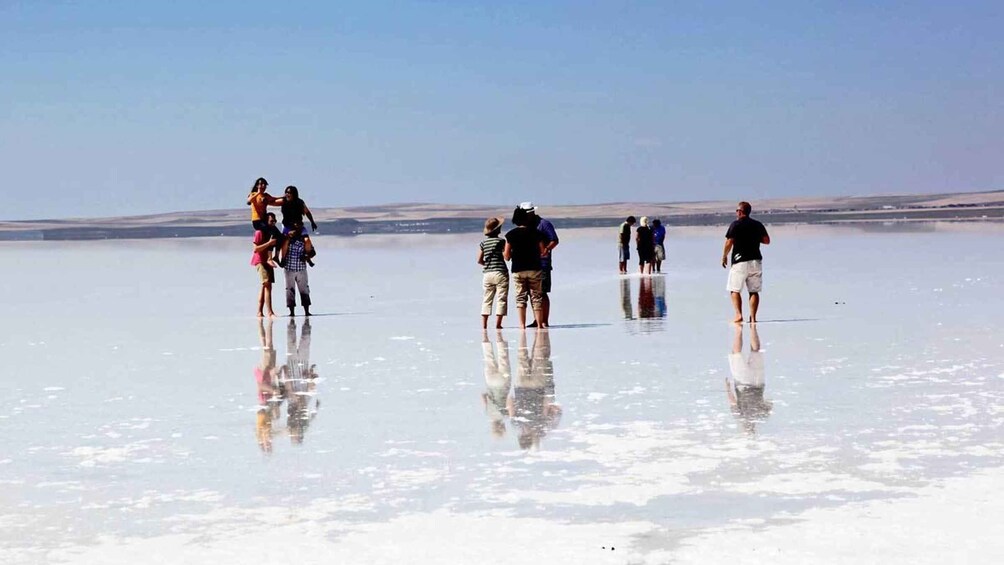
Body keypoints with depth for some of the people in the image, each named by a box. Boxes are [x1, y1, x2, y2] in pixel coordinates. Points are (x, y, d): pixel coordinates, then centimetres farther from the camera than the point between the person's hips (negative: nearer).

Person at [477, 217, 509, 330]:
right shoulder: (501, 241, -7)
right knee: (501, 299, 1)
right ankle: (498, 323, -5)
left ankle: (484, 324, 5)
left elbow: (479, 260, 6)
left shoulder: (483, 242, 6)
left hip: (487, 274, 5)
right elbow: (506, 256, -13)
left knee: (487, 299, 10)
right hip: (500, 273, -5)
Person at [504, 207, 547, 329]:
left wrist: (503, 252, 19)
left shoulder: (511, 234, -2)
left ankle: (522, 324, -1)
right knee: (536, 297, 7)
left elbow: (507, 256, -3)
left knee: (520, 298, 5)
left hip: (517, 270, 0)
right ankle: (540, 323, 6)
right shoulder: (535, 233, 0)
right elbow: (543, 252, 1)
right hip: (534, 269, 0)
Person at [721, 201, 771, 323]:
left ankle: (738, 315, -14)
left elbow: (729, 243, -9)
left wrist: (724, 257, 4)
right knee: (754, 291, 7)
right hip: (756, 261, 4)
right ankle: (753, 317, 3)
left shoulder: (736, 225, -5)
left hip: (740, 261, -4)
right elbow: (767, 241, 10)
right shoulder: (758, 225, 8)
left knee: (734, 290, 1)